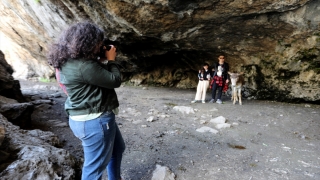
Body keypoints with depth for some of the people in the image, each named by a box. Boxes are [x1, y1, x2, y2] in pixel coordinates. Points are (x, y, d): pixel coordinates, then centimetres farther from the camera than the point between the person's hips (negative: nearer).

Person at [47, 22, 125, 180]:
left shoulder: (69, 61, 7)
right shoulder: (82, 65, -25)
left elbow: (97, 75, 18)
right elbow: (115, 81, -19)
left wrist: (103, 60, 7)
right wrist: (111, 60, -4)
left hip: (91, 117, 11)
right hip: (94, 121, -11)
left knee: (117, 148, 28)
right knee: (95, 166, 7)